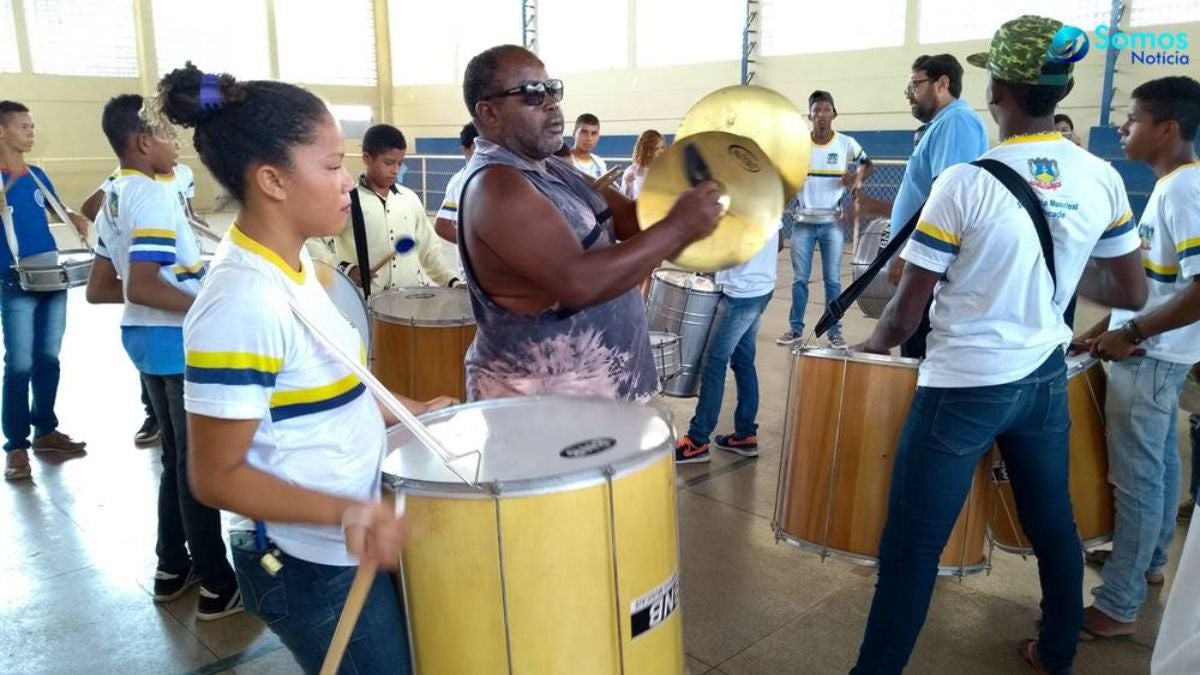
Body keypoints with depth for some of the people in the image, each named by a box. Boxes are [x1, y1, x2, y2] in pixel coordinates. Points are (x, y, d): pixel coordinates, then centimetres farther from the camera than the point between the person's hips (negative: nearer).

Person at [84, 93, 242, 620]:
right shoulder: (154, 196, -17)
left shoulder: (112, 200, 12)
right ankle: (218, 586, 9)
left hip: (144, 337, 9)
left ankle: (172, 568, 29)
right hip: (179, 340, -9)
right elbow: (142, 287, -27)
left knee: (176, 457, 19)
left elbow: (99, 289, 14)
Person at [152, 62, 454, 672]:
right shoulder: (243, 302, -27)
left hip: (346, 548, 9)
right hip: (312, 569, -9)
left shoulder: (292, 266, 1)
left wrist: (406, 412, 10)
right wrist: (345, 510, -33)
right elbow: (217, 476, -23)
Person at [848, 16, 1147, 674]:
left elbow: (905, 314, -13)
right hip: (1045, 378, 7)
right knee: (1053, 525, 23)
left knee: (910, 549, 2)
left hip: (963, 387, -6)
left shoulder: (965, 183, -17)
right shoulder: (1103, 180, -2)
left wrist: (870, 347, 6)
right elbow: (1131, 293, 7)